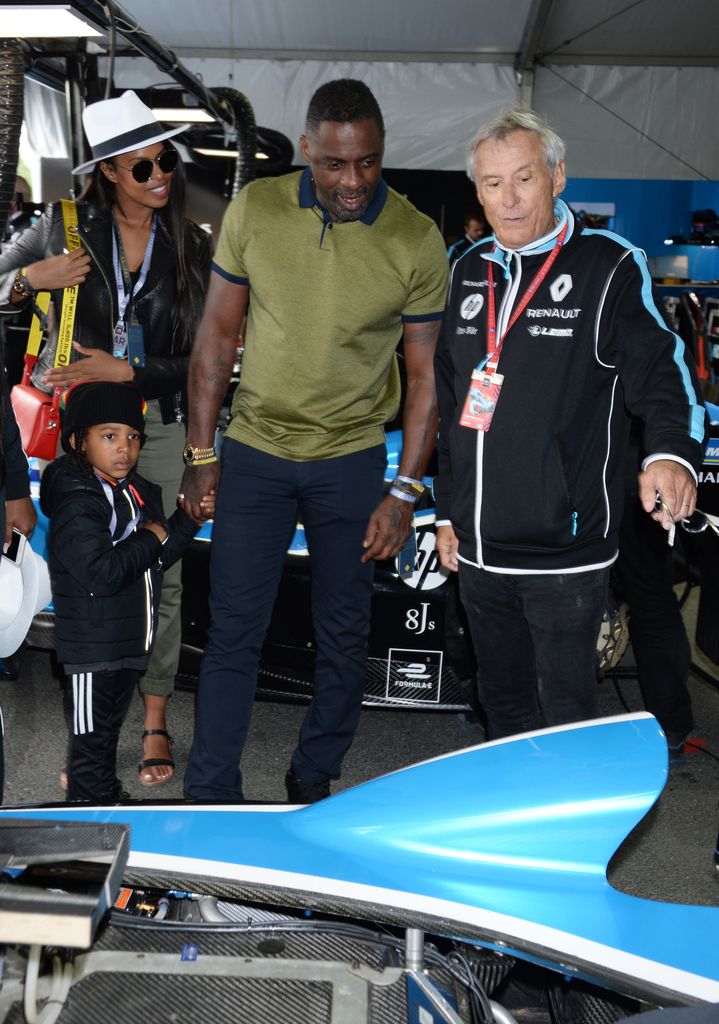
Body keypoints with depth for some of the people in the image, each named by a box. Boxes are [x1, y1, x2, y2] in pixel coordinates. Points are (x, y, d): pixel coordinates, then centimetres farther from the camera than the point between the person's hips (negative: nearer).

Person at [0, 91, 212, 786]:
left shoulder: (191, 247, 4)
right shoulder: (66, 227, 1)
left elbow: (202, 358, 0)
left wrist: (121, 370, -13)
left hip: (160, 423, 1)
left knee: (162, 573, 3)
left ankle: (155, 721, 18)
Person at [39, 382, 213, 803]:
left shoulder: (139, 492, 7)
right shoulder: (78, 505, -20)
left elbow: (159, 560, 11)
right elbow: (101, 573, -31)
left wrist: (189, 519, -2)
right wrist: (150, 539, -19)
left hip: (131, 639, 9)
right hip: (92, 647, -9)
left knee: (112, 724, 24)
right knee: (91, 736, 5)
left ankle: (109, 792, 40)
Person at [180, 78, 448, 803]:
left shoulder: (417, 242, -9)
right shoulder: (254, 210, -6)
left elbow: (425, 372, -4)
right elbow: (217, 334, 1)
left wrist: (405, 492, -8)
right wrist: (200, 454, 0)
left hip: (351, 461, 0)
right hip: (253, 452, 0)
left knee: (343, 635, 11)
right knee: (232, 633, 3)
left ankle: (313, 784, 31)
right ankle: (211, 800, 17)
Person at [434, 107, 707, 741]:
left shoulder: (609, 268, -6)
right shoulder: (469, 274, 11)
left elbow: (662, 369, -14)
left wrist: (672, 451, -36)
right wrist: (448, 510, 16)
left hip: (564, 552, -5)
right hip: (479, 550, 6)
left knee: (565, 715, 4)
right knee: (501, 702, 20)